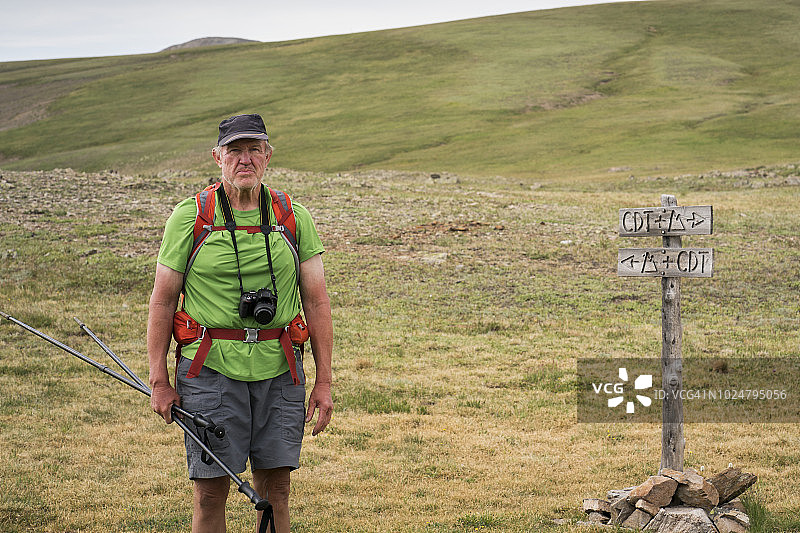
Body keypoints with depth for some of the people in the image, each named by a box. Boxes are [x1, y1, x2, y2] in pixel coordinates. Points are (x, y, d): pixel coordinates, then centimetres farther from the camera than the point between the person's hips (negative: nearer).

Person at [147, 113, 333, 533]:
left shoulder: (294, 217, 6)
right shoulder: (189, 216, 0)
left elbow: (316, 301, 7)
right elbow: (163, 300, 3)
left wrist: (324, 381, 2)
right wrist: (159, 381, -1)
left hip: (279, 371, 2)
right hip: (211, 368, -2)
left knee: (275, 490, 7)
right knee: (211, 491, -1)